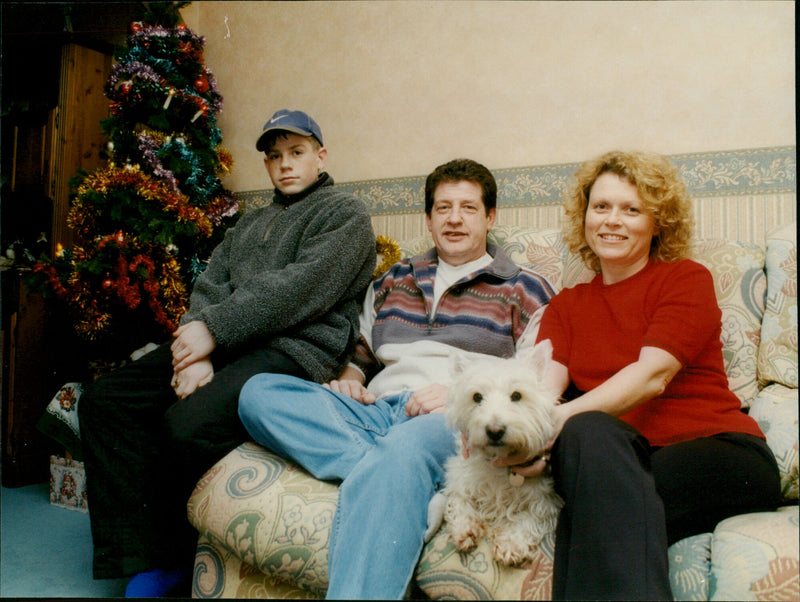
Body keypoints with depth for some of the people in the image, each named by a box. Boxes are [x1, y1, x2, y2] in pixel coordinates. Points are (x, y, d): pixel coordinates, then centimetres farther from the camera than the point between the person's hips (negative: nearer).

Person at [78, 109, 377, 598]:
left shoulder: (346, 213, 5)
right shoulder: (250, 223, 28)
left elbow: (298, 289, -11)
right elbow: (210, 285, 13)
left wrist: (213, 330, -13)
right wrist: (195, 352, -7)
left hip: (294, 349, -8)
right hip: (223, 345, 8)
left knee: (187, 425, -31)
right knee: (105, 401, -8)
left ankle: (175, 550, -2)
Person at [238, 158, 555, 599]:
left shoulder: (523, 291, 13)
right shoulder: (394, 280, 26)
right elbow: (360, 353, 31)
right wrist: (347, 380, 7)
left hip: (455, 422, -5)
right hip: (376, 412, 5)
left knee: (401, 451, -42)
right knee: (259, 392, -19)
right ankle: (379, 473, -32)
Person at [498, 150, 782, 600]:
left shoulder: (686, 279, 7)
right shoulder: (566, 306, 20)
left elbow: (652, 376, -11)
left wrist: (560, 420, -26)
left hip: (717, 450, -2)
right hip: (617, 457, 3)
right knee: (589, 432, -34)